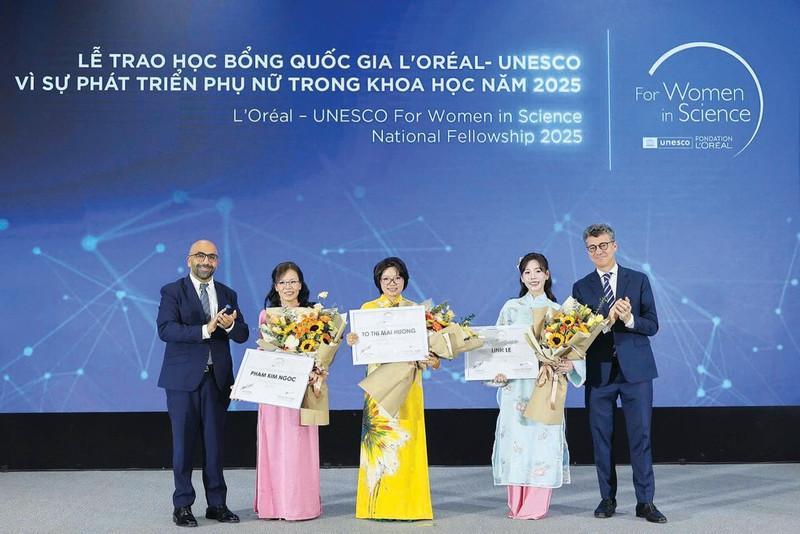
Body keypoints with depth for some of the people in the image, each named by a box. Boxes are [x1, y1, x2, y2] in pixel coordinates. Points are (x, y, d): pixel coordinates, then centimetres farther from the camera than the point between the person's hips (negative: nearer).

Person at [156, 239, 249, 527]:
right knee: (183, 443, 2)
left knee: (215, 443, 9)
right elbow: (165, 329, -15)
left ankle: (217, 504, 17)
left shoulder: (227, 294, 12)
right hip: (184, 377, -3)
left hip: (217, 379, 4)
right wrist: (205, 330, -24)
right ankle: (182, 506, 12)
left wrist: (230, 325, -16)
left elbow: (243, 334, 6)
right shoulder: (172, 292, -1)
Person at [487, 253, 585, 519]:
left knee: (543, 439, -4)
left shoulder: (558, 311, 10)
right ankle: (516, 504, 7)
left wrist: (569, 364, -16)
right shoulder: (511, 308, 9)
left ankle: (536, 505, 3)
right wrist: (498, 370, -11)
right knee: (516, 437, -2)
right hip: (515, 385, 0)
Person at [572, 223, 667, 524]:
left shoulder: (639, 280, 7)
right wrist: (606, 322, -17)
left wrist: (629, 320, -17)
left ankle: (645, 502, 5)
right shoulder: (581, 287, 9)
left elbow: (652, 325, 2)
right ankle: (608, 499, 17)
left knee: (640, 436, -2)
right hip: (599, 372, 1)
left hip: (635, 369, -1)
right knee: (601, 437, 6)